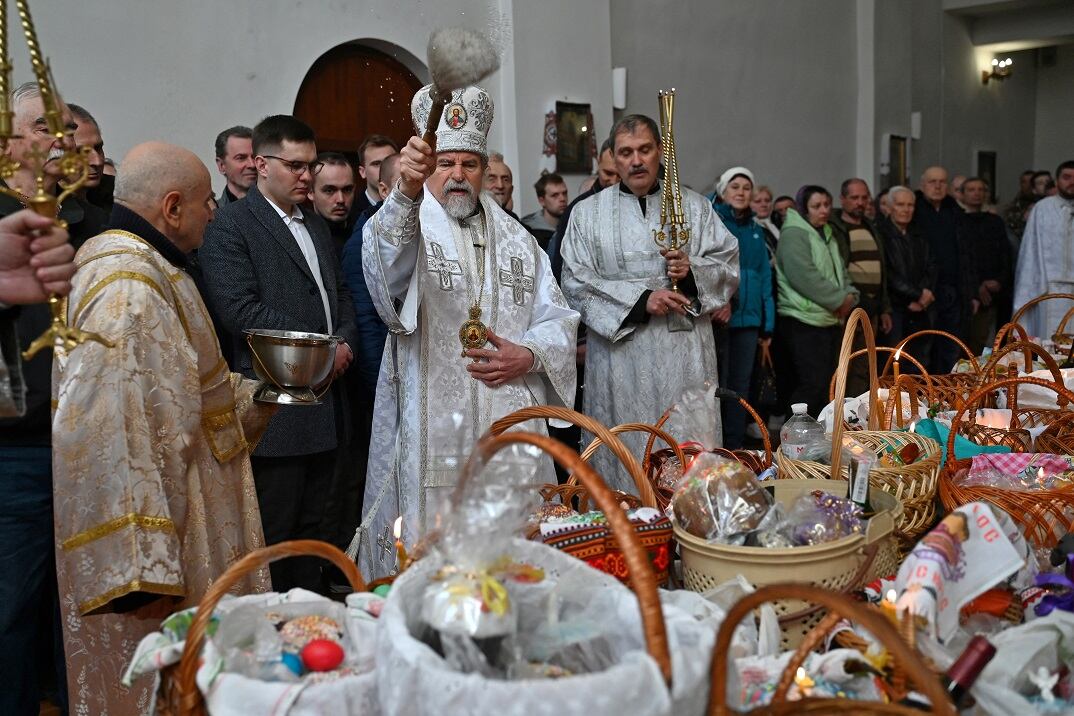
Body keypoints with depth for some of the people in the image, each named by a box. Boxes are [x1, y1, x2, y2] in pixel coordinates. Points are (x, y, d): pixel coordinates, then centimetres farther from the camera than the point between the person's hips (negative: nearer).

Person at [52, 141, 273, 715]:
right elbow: (109, 436, -30)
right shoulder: (126, 288, -23)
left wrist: (254, 396, 8)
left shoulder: (141, 269, 10)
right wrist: (142, 568, -30)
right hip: (158, 538, -10)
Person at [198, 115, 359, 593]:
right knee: (272, 537, -1)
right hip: (276, 407, -7)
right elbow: (240, 310, -16)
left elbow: (339, 295, 24)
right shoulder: (230, 226, -6)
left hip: (325, 408, 8)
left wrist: (345, 341, 2)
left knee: (311, 530, 14)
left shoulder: (316, 226, 20)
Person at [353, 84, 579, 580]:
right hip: (432, 433, -4)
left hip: (513, 427, 5)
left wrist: (528, 354, -6)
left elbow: (557, 317, 15)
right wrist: (407, 193, -43)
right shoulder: (407, 227, 1)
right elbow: (385, 265, -25)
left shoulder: (516, 238, 17)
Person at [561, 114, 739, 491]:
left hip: (684, 356, 1)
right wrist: (640, 300, -11)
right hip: (621, 356, -1)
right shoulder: (588, 213, 9)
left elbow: (729, 266, 9)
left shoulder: (694, 206, 14)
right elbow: (577, 283, -1)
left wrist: (693, 271, -12)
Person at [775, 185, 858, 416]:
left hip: (832, 320, 9)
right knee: (812, 383, -14)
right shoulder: (794, 234, -10)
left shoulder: (827, 235, 19)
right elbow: (804, 277, -21)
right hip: (805, 321, -9)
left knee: (826, 383, 11)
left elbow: (841, 272, 24)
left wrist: (850, 295, 2)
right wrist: (839, 300, -15)